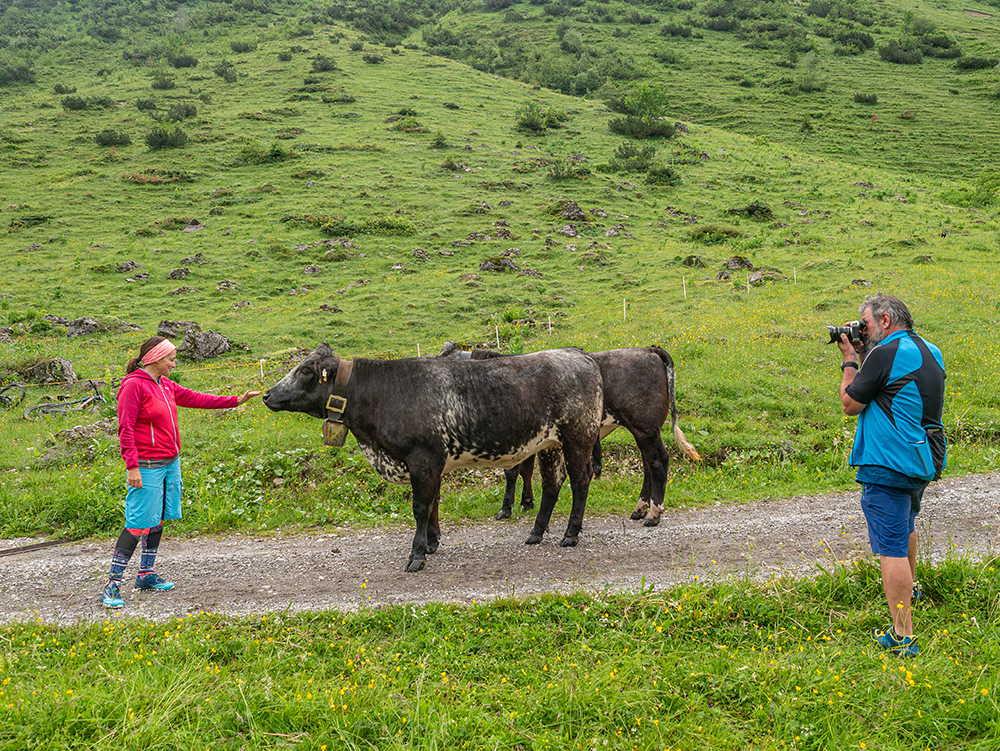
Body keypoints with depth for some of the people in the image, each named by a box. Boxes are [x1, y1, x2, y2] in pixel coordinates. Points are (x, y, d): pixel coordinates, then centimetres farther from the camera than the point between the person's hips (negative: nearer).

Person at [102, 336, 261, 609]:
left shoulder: (165, 385, 12)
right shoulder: (134, 385, -13)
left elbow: (195, 398, 19)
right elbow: (126, 430, -15)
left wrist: (235, 401, 18)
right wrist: (132, 467, -20)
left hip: (170, 463, 9)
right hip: (147, 468, -9)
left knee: (157, 521, 13)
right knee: (138, 525, -9)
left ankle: (146, 575, 24)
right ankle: (112, 584, -5)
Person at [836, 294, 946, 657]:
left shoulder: (885, 355, -19)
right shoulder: (929, 351, 9)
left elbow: (850, 404, -10)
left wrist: (850, 360, 1)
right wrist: (862, 356, 13)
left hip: (889, 466, -9)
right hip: (926, 461, 10)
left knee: (891, 546, -8)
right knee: (904, 525, 33)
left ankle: (902, 636, -8)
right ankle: (909, 586, 56)